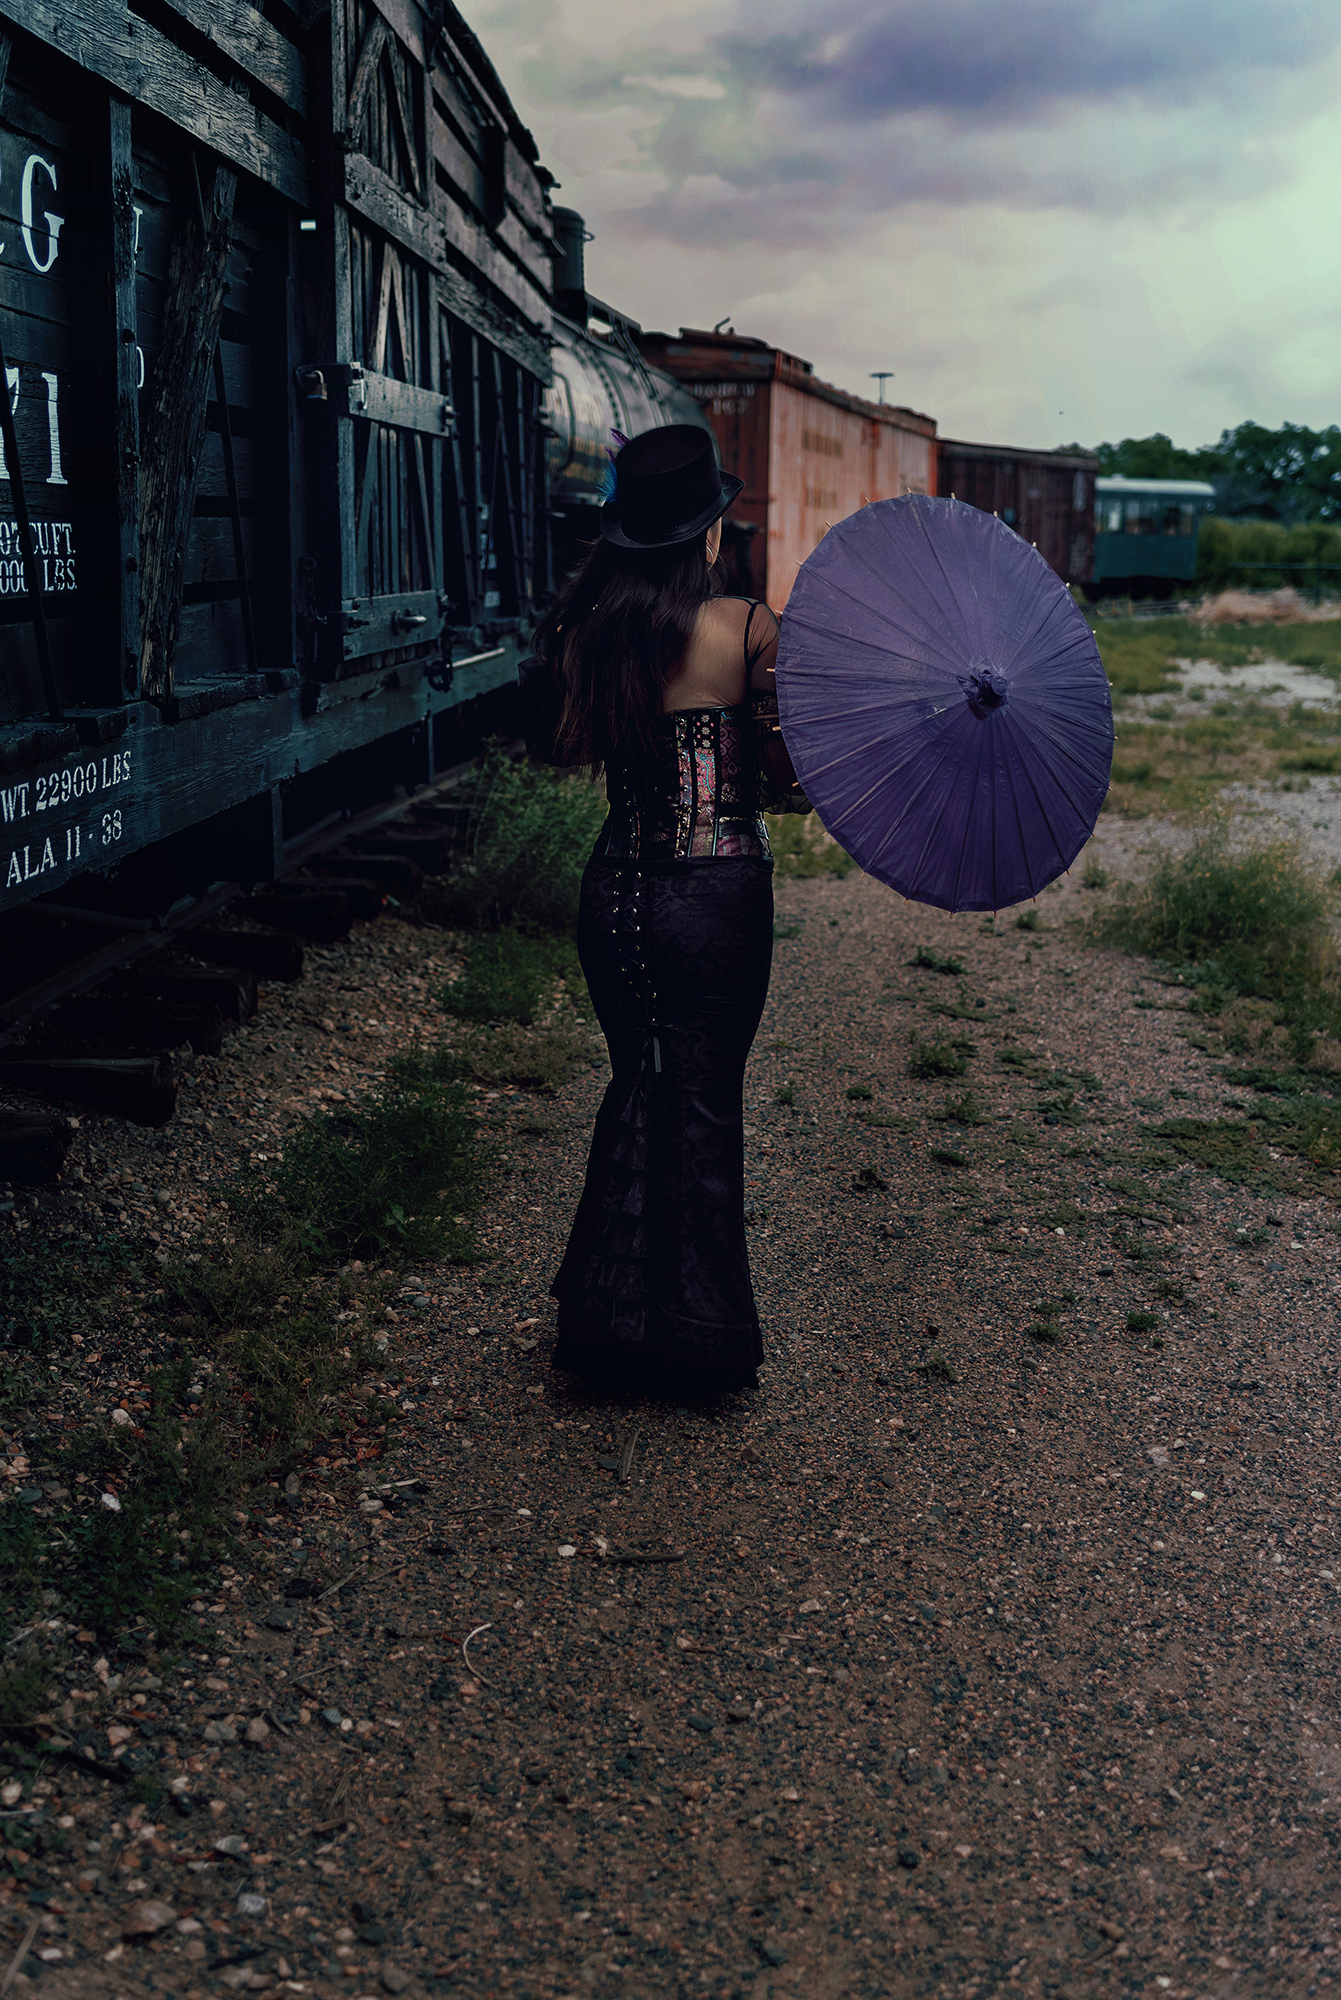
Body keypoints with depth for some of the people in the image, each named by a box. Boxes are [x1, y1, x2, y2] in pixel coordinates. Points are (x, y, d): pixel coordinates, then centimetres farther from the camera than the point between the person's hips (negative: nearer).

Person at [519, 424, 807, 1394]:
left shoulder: (587, 624, -1)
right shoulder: (749, 628, -13)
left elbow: (564, 746, 9)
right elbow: (787, 778, -12)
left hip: (617, 886, 4)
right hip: (719, 890, -4)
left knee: (637, 1086, 19)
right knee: (703, 1099, 9)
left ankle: (609, 1313, 26)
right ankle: (695, 1331, 19)